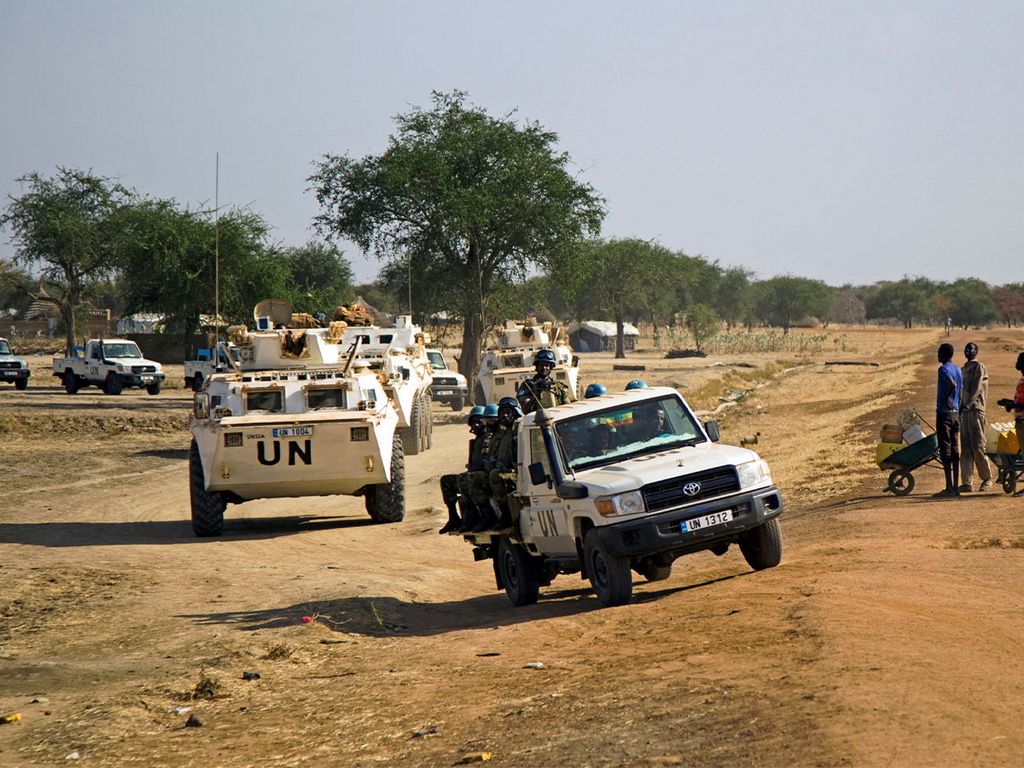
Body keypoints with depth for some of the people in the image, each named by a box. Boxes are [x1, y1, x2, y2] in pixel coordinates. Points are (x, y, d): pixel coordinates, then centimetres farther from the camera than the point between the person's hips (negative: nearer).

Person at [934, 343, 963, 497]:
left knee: (945, 450, -7)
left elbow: (952, 385, -29)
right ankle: (956, 486, 8)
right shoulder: (958, 370, 15)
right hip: (955, 413, 8)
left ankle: (949, 487, -9)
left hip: (944, 413, -8)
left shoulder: (943, 369, -10)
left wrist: (946, 399, -15)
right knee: (955, 450, 9)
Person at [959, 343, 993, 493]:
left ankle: (987, 478, 6)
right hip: (964, 412, 8)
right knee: (965, 448, 3)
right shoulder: (962, 369, 21)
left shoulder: (979, 367, -3)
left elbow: (976, 389, -15)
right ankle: (967, 483, 2)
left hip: (975, 411, -8)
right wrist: (958, 409, 17)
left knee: (977, 446, -7)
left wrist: (967, 405, -26)